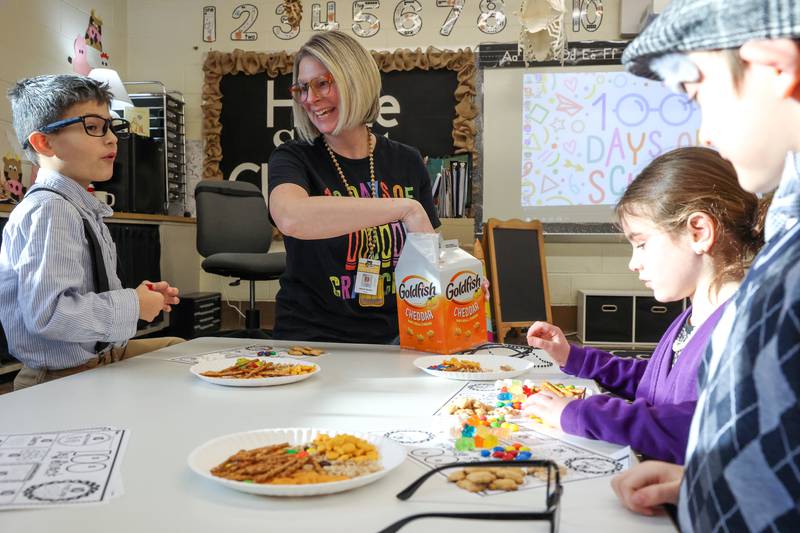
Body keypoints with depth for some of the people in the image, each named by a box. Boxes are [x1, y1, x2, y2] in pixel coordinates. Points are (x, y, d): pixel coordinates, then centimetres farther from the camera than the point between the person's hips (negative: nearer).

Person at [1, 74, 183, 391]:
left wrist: (136, 297, 2)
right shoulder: (49, 212, -22)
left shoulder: (82, 209, 9)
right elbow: (49, 312, -32)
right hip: (66, 377, -10)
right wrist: (132, 305, -21)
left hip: (102, 354, 10)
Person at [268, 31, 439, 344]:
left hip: (391, 339, 3)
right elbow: (290, 218, -29)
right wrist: (404, 207, -28)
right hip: (309, 339, -2)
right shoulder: (293, 159, -4)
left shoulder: (407, 163, 7)